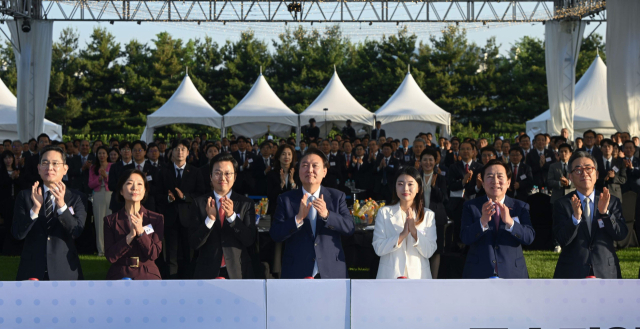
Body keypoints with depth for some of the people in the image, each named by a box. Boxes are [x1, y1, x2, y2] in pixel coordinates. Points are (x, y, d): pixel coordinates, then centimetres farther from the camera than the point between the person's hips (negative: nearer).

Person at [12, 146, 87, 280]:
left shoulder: (74, 199, 3)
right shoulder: (25, 196, 4)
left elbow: (76, 231, -12)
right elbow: (18, 234, -8)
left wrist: (62, 205, -26)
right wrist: (35, 208, -23)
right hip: (31, 271, 0)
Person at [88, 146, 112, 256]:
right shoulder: (93, 168, 13)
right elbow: (90, 185, 7)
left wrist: (106, 176, -12)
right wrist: (99, 178, -8)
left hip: (110, 194, -2)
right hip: (98, 196, 2)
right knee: (99, 222, -1)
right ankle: (100, 249, 3)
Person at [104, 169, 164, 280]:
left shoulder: (156, 219, 7)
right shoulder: (110, 220, 7)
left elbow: (154, 254, -2)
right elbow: (110, 256, -3)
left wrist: (141, 231, -16)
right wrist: (130, 235, -15)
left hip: (148, 275, 1)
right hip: (119, 275, -1)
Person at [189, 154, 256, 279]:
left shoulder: (246, 204, 0)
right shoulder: (199, 203, -1)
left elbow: (250, 240, -9)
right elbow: (194, 243, -7)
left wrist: (232, 216, -21)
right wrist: (209, 219, -22)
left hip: (237, 273, 0)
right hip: (207, 273, 0)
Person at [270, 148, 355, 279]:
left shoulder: (337, 197, 7)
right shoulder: (286, 199, 5)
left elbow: (350, 228, -4)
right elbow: (275, 235, -4)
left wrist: (326, 214, -20)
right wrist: (298, 218, -20)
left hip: (331, 273, 1)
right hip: (296, 275, -1)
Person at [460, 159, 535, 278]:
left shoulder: (521, 207, 6)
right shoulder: (471, 206, 4)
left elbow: (529, 237, -8)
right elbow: (465, 238, -9)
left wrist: (509, 221, -26)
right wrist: (483, 221, -27)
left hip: (512, 274, 1)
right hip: (478, 275, -1)